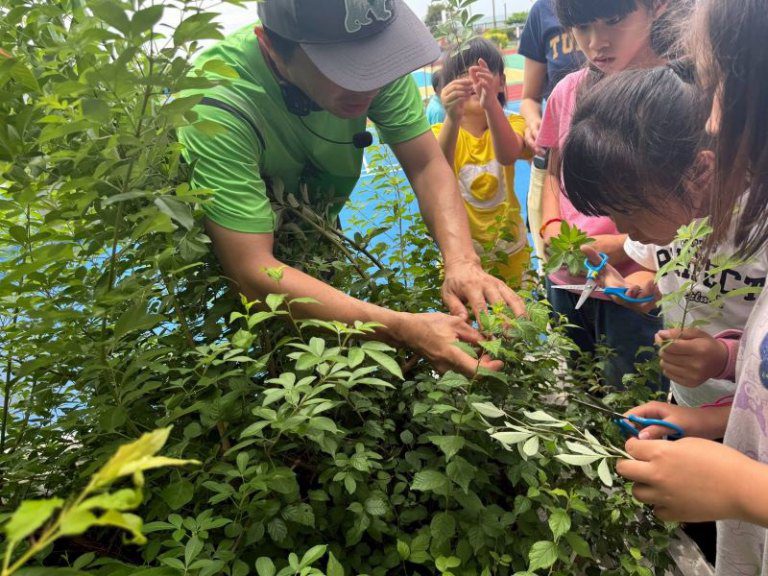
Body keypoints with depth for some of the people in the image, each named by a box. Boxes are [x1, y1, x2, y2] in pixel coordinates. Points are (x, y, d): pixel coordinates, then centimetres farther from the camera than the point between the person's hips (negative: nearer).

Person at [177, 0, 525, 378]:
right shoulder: (216, 107, -38)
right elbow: (252, 272, -41)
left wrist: (462, 263, -41)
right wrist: (405, 329, -49)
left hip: (318, 243, 4)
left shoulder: (375, 54, -24)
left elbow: (427, 165, -21)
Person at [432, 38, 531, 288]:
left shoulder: (511, 124, -7)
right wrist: (453, 118, -49)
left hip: (510, 250, 1)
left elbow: (508, 155, -31)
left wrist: (491, 104, -49)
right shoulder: (441, 131, -9)